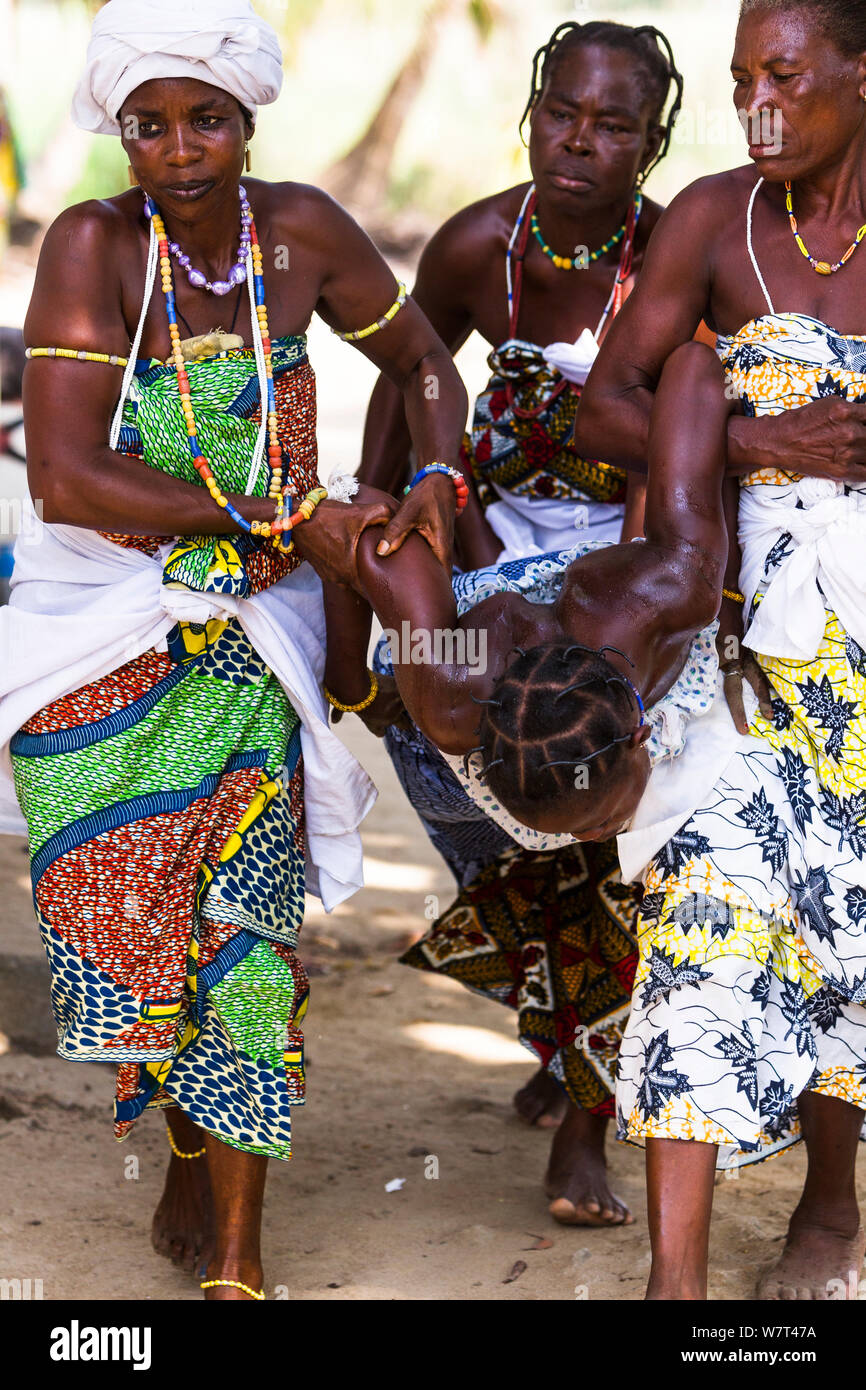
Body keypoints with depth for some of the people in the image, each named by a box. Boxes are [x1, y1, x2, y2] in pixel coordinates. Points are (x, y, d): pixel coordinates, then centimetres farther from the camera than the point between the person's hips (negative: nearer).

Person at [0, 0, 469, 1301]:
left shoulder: (302, 230, -4)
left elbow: (421, 362, 14)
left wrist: (437, 484, -5)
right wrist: (289, 511, -20)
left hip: (244, 632, 1)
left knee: (239, 924, -7)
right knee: (126, 912, 4)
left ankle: (237, 1258, 2)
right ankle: (192, 1170, 30)